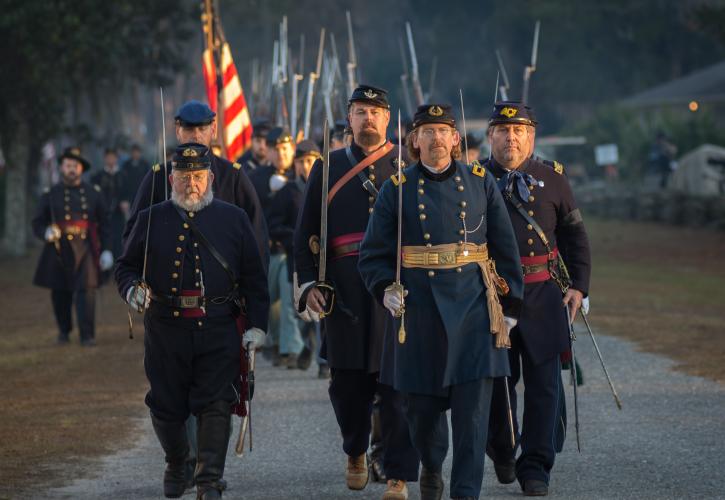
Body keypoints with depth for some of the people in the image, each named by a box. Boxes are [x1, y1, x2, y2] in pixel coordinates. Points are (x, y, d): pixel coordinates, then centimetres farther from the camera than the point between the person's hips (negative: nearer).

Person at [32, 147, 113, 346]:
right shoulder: (50, 195, 7)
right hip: (59, 251, 1)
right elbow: (38, 223, 6)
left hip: (85, 249, -1)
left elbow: (104, 224, 12)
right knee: (60, 293, 8)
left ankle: (87, 335, -12)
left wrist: (106, 250, 5)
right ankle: (64, 330, 30)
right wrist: (47, 232, -16)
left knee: (86, 290, -13)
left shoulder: (94, 193, 9)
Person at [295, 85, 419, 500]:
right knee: (348, 383, 7)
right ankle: (356, 452, 34)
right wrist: (308, 283, 1)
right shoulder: (328, 168, 12)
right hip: (345, 291, 2)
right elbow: (306, 233, 12)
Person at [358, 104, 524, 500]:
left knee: (472, 410, -8)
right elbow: (373, 254, 7)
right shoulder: (397, 189, 4)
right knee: (422, 404, 8)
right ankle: (431, 467, 36)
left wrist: (510, 306, 7)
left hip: (473, 307, 0)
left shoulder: (480, 183, 7)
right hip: (419, 310, 0)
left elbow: (505, 249, 10)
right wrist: (386, 289, -11)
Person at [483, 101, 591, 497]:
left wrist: (578, 286, 2)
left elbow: (574, 235, 11)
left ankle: (535, 467, 0)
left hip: (543, 296, 0)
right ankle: (501, 451, 31)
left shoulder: (552, 178, 6)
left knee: (544, 383, -5)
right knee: (496, 382, 7)